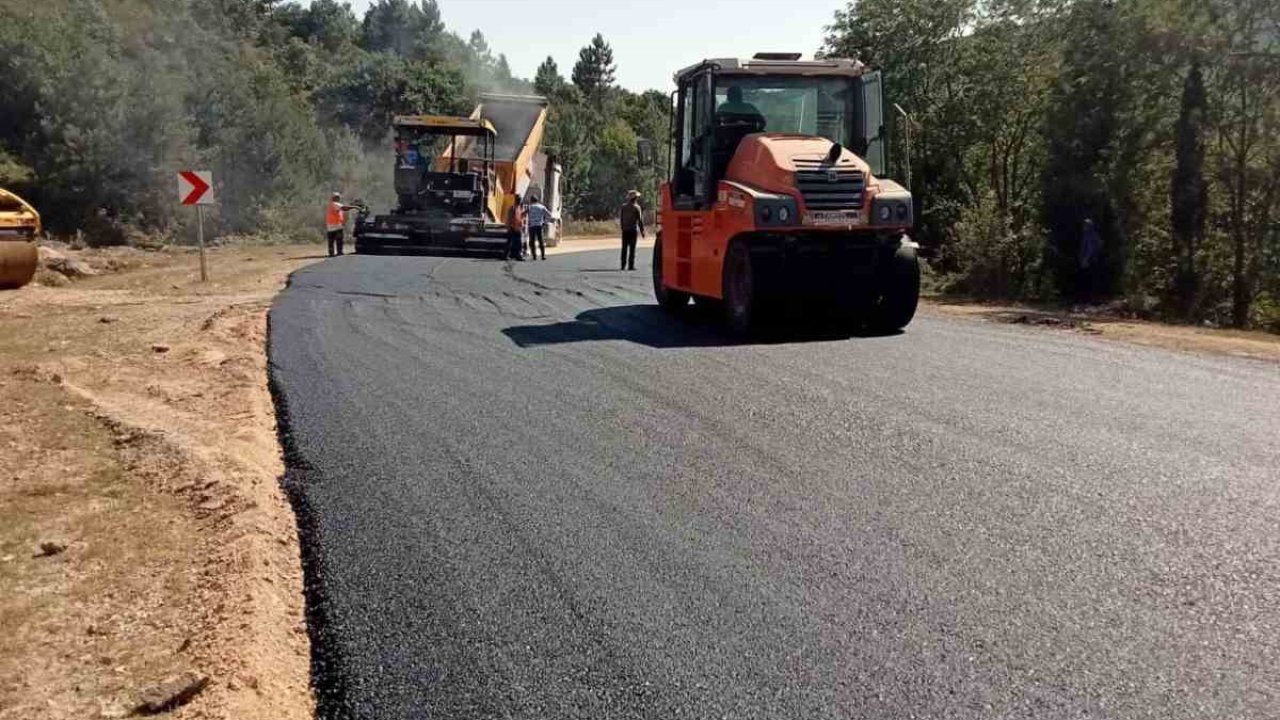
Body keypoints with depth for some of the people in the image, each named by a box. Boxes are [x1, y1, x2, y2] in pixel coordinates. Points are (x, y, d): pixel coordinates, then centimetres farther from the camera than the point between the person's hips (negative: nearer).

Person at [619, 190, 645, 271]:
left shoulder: (623, 206, 4)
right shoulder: (636, 207, -8)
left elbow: (621, 218, 8)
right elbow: (640, 220, -8)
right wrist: (642, 231, -2)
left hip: (625, 230, 4)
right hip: (633, 230, -4)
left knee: (624, 248, 8)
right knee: (632, 248, -1)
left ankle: (623, 265, 7)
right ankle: (631, 265, -4)